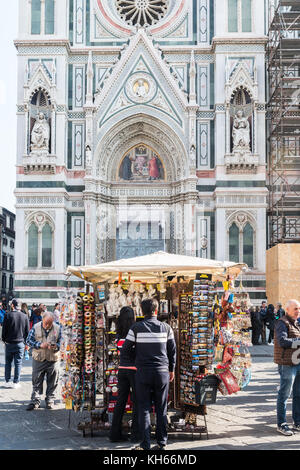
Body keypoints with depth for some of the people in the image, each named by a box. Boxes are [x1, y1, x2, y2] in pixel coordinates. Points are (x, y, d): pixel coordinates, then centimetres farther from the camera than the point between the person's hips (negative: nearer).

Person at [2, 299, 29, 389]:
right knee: (18, 363, 5)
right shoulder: (25, 316, -2)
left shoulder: (8, 315, -7)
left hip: (9, 343, -1)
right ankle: (16, 382, 6)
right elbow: (27, 331, 3)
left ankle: (7, 381, 13)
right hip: (20, 343, 1)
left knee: (8, 362, 12)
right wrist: (25, 341, 15)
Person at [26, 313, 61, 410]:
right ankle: (35, 401, 11)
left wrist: (55, 347, -18)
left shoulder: (57, 328, -2)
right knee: (36, 381, 3)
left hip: (53, 359, 1)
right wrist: (40, 345, -16)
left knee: (52, 382, 6)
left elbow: (61, 343, 4)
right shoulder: (36, 327, -4)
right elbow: (28, 341, -3)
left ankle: (50, 401, 19)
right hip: (38, 359, 0)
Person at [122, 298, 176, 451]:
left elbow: (125, 350, -1)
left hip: (143, 372, -2)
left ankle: (145, 445, 1)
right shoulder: (166, 328, 2)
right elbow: (172, 351, 8)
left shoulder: (136, 328, -4)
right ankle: (161, 442, 12)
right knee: (161, 409, 9)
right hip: (162, 372, 2)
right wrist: (171, 369, 20)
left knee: (144, 409, 3)